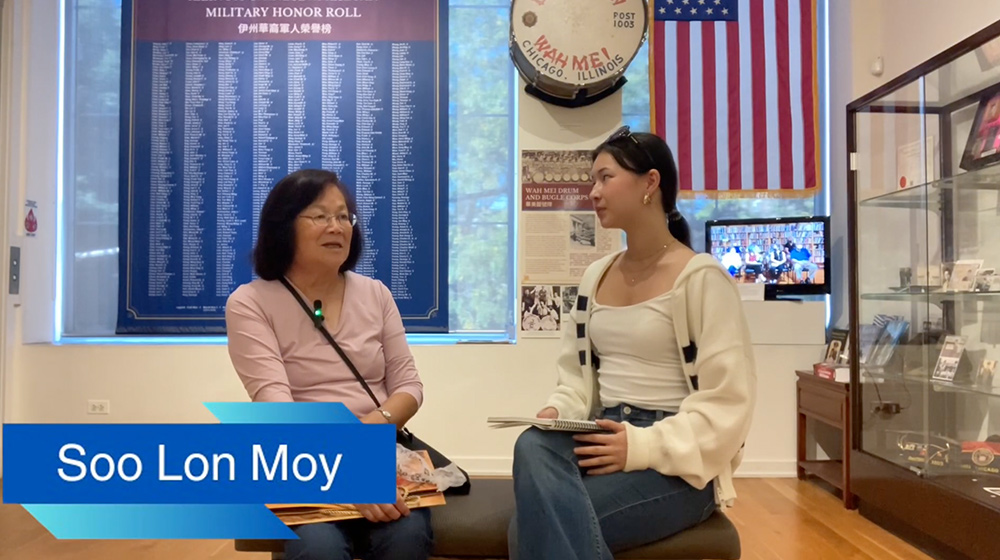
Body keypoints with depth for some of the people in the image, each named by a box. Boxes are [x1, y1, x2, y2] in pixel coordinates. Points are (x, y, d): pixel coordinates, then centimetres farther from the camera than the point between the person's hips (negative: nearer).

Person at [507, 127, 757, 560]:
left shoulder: (700, 277, -7)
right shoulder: (595, 276, 14)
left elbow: (727, 403, -12)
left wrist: (644, 445, -23)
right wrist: (556, 412, -4)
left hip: (677, 464, -5)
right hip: (606, 440, 6)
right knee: (534, 446, -32)